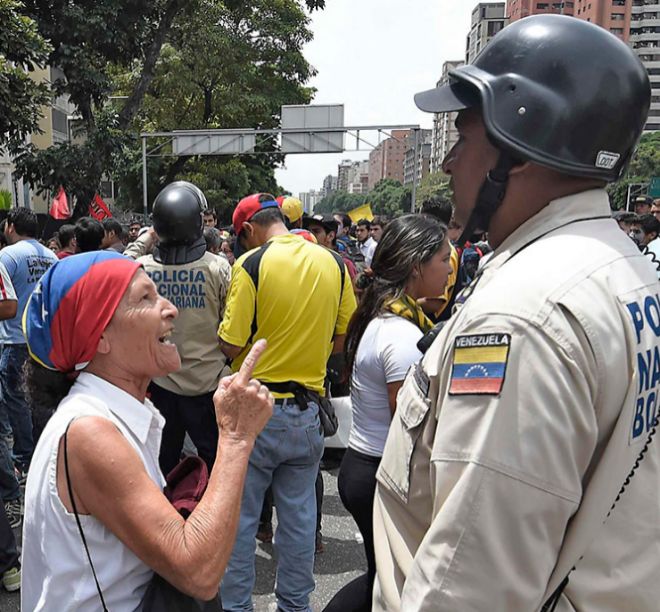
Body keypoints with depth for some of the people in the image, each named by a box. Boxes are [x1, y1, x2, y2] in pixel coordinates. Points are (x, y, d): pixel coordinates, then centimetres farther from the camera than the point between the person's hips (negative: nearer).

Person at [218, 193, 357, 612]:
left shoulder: (251, 263, -13)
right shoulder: (334, 264, 1)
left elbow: (231, 345, -14)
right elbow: (341, 340, 7)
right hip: (309, 411, 5)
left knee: (240, 516, 13)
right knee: (299, 515, 17)